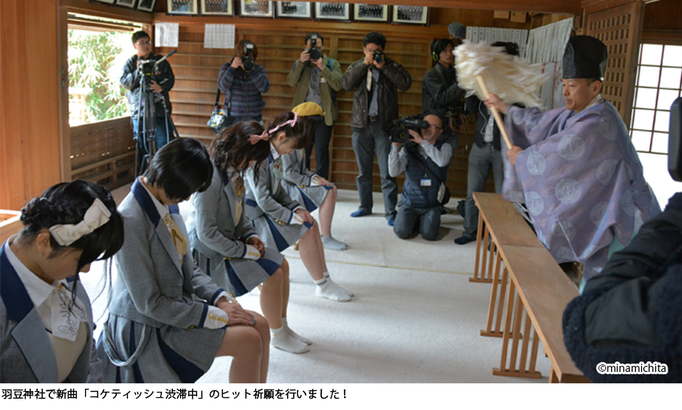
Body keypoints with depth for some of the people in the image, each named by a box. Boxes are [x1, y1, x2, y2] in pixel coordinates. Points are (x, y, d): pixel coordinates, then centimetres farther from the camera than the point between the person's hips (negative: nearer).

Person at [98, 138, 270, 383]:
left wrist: (220, 298, -6)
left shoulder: (166, 206, 1)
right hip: (146, 330, -8)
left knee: (260, 325, 0)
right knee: (248, 341, -16)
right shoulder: (130, 221, -25)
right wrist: (215, 315, -20)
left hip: (178, 305, 8)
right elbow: (149, 303, -23)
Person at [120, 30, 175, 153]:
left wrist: (161, 87, -19)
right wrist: (138, 71, -17)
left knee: (165, 144, -5)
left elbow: (171, 79, 2)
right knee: (143, 147, 4)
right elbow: (125, 83, -1)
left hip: (161, 111, -1)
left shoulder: (160, 61, 10)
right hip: (139, 112, 1)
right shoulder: (129, 64, 10)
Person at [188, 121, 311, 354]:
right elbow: (207, 233, -27)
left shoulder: (235, 172, 3)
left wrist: (250, 236, -2)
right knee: (272, 275, -16)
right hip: (210, 254, -9)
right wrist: (243, 251, -21)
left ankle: (282, 326, 16)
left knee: (282, 265, 4)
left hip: (231, 243, 9)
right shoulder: (211, 178, -27)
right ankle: (278, 336, 4)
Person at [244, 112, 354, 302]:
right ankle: (322, 286, -4)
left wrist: (296, 208, -2)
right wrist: (292, 217, -18)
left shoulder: (275, 155, 5)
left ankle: (325, 279, 3)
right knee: (305, 231, -16)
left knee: (311, 224, -2)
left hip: (270, 210, 9)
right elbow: (263, 200, -24)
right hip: (256, 216, -9)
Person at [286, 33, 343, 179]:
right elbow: (291, 82, -7)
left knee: (321, 151, -2)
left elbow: (338, 85, -12)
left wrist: (323, 67, -19)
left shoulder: (332, 64, 4)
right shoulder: (300, 63, 9)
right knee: (302, 150, 7)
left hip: (324, 114, -2)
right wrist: (301, 63, -17)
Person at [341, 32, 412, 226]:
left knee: (387, 172, -6)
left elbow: (406, 83, -14)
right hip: (361, 124, 3)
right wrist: (364, 64, -14)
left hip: (384, 124, -3)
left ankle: (391, 212, 0)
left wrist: (383, 66, -15)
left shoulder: (391, 66, 3)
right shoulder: (356, 66, 10)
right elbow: (346, 84, -9)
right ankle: (365, 206, 26)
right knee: (363, 170, 12)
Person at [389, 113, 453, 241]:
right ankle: (413, 220, 16)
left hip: (432, 205, 0)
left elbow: (442, 161, -29)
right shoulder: (408, 149, -3)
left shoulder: (444, 148, -3)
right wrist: (395, 145, -22)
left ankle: (433, 220, 16)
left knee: (429, 234, -20)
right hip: (409, 203, 1)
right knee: (401, 232, -19)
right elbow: (393, 172, -15)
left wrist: (422, 141, -28)